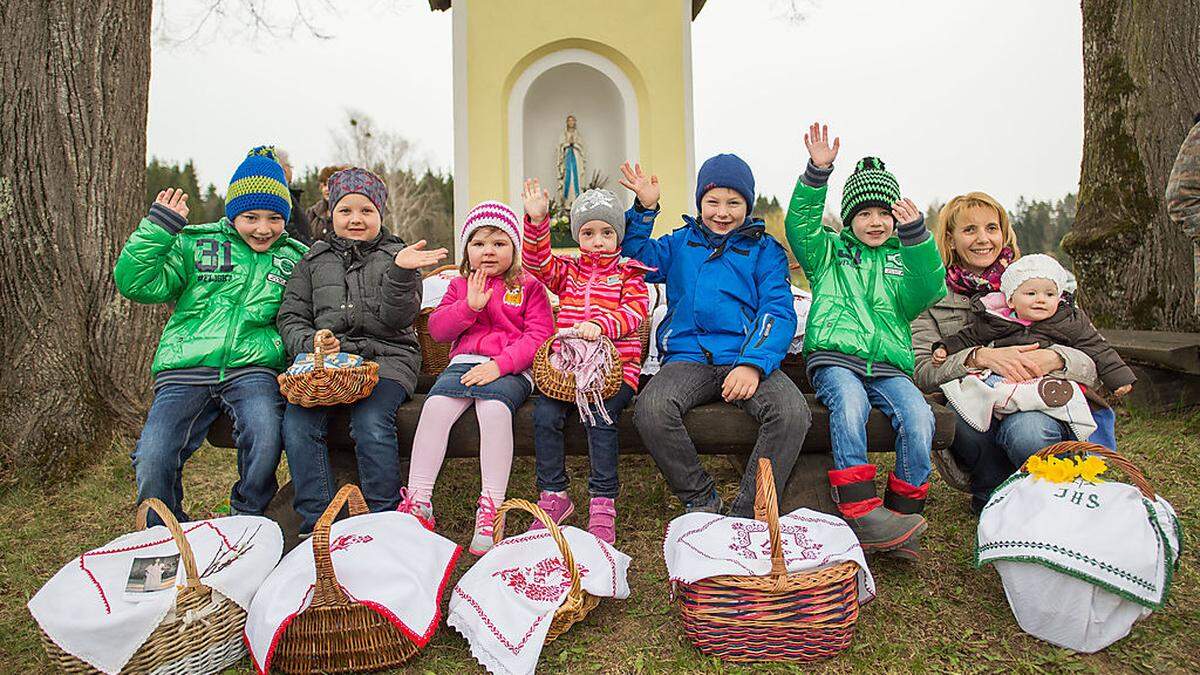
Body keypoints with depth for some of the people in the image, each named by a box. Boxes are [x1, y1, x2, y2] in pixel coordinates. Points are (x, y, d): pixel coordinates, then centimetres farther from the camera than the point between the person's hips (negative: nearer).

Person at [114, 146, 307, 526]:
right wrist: (158, 226, 0)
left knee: (265, 443, -30)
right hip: (185, 370, 1)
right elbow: (135, 284, 6)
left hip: (253, 368, 0)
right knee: (152, 463, -20)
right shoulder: (195, 245, 15)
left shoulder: (295, 258, 18)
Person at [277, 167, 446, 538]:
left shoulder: (397, 256, 13)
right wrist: (312, 342, -7)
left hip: (385, 357, -2)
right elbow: (291, 318, 14)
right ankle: (317, 525, -17)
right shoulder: (314, 260, 21)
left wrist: (401, 272, -18)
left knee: (371, 424, -30)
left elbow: (394, 319, -1)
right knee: (297, 423, -25)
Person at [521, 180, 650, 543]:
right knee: (544, 414, -21)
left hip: (615, 366, -3)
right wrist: (537, 221, -11)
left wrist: (601, 324, -26)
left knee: (600, 417, -29)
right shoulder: (567, 270, 18)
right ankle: (554, 495, -6)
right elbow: (538, 263, 2)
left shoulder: (628, 273, 8)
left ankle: (603, 503, -16)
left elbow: (635, 311, -8)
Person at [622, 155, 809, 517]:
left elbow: (779, 312, 2)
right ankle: (701, 501, -8)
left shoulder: (765, 249, 14)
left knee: (792, 412, -31)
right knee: (650, 410, -30)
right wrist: (644, 209, 5)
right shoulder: (681, 242, 22)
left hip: (747, 356, -1)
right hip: (688, 357, 1)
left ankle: (746, 514, -15)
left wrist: (753, 364, -15)